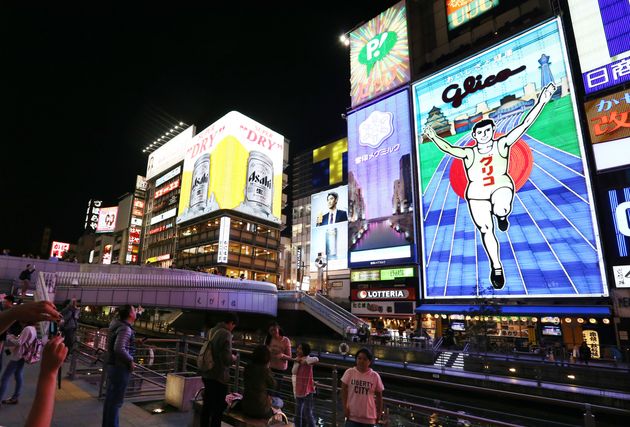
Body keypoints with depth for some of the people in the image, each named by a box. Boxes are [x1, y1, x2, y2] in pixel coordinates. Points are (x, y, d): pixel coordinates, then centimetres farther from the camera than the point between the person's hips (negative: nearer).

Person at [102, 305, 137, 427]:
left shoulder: (119, 324, 7)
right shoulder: (126, 329, -22)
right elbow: (119, 349, -33)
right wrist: (130, 360, -20)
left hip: (113, 365, 10)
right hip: (120, 367, -10)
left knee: (110, 397, 19)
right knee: (116, 400, 0)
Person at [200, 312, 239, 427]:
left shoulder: (211, 331, 5)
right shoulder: (226, 334, -20)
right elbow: (227, 359, -24)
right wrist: (234, 358, -3)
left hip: (207, 375, 8)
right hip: (219, 377, -8)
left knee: (207, 404, 19)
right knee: (218, 407, 5)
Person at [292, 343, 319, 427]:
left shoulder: (308, 359, -13)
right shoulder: (297, 360, 7)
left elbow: (316, 359, -34)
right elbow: (293, 372, -4)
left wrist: (305, 361, -25)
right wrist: (297, 362, -15)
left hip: (307, 391, -7)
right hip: (298, 391, 7)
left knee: (308, 414, -5)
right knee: (298, 414, 19)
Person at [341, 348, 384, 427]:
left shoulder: (375, 376, -6)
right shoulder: (349, 372, -8)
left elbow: (379, 395, 4)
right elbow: (344, 391, -2)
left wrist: (379, 412, 6)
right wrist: (345, 407, -7)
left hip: (368, 416, 1)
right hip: (352, 414, -1)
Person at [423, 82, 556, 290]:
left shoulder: (501, 145, -5)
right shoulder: (469, 154, -5)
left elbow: (524, 125, -11)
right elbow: (449, 148, -15)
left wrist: (541, 102, -18)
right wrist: (434, 137, -27)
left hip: (501, 187, -1)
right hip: (477, 195, 1)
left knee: (501, 209, -37)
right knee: (486, 230, 1)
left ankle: (501, 215, 5)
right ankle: (496, 267, 20)